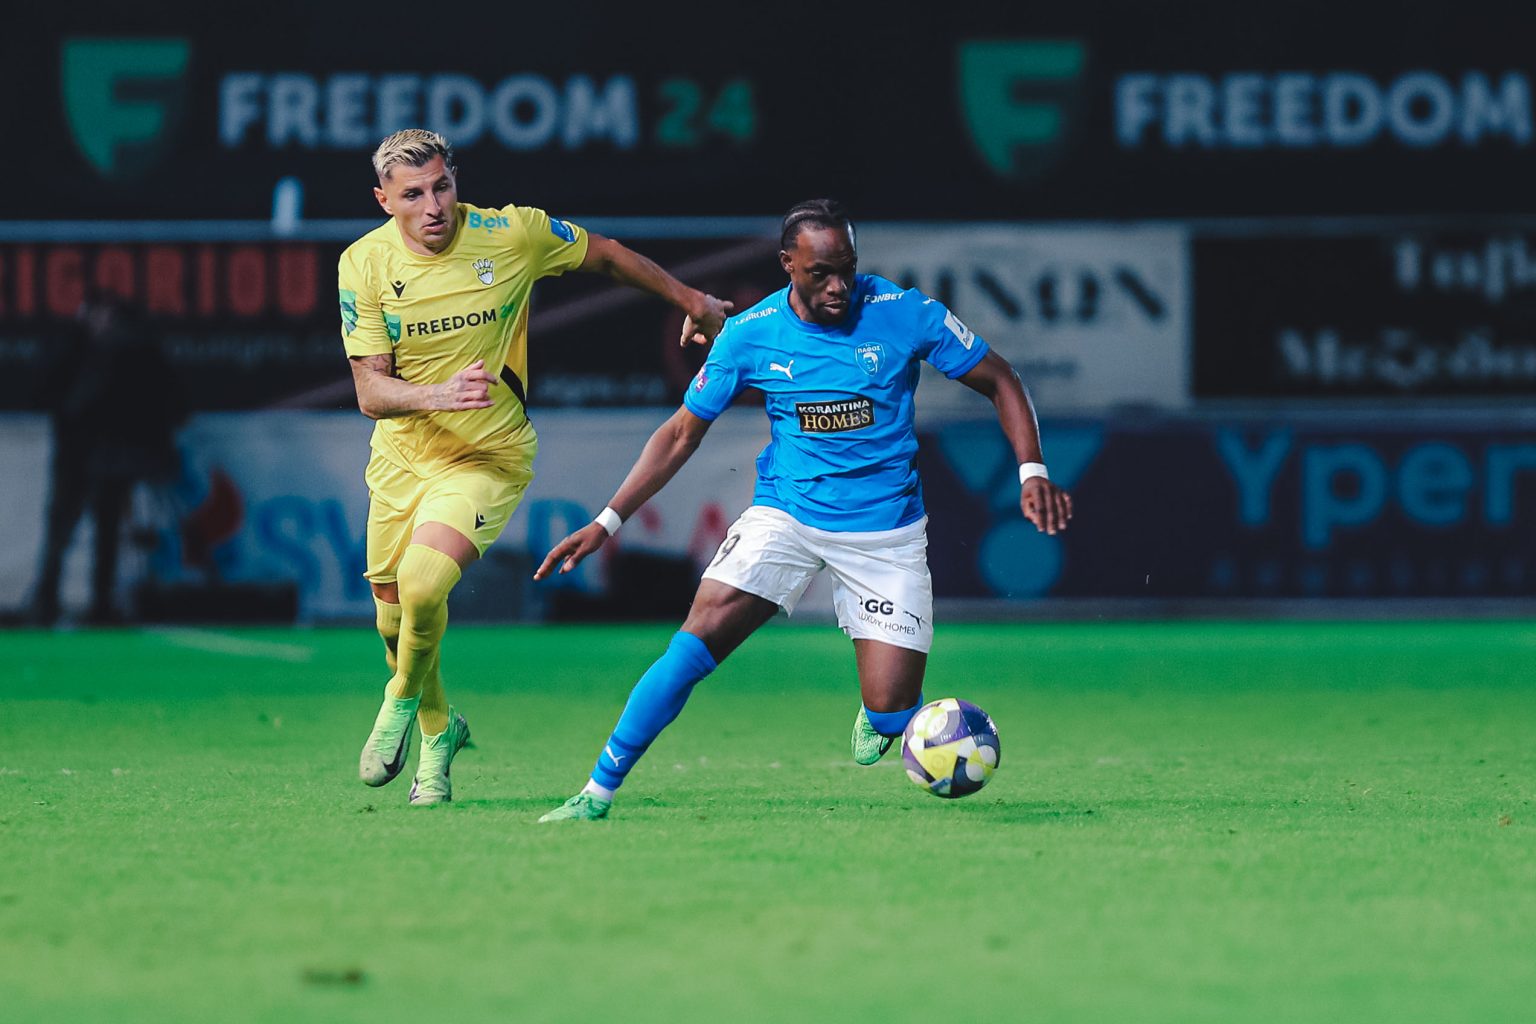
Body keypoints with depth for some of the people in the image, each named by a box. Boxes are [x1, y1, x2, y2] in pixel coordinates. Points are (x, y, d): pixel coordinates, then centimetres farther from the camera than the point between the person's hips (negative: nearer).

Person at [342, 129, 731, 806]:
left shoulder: (513, 235, -14)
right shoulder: (365, 263, -11)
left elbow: (605, 257, 6)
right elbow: (371, 393, -14)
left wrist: (691, 301, 17)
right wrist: (438, 395, -34)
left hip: (487, 459, -3)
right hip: (400, 461, 3)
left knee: (422, 585, -26)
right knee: (394, 616, 10)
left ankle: (402, 703, 4)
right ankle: (438, 731, 40)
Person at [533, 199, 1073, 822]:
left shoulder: (904, 314, -10)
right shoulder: (750, 335, -6)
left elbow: (999, 382, 1)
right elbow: (682, 433, 5)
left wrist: (1033, 471, -14)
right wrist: (607, 523, -1)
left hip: (887, 528, -1)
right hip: (786, 512, 1)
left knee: (891, 712, -10)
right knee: (699, 640, -20)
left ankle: (874, 722, 29)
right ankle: (597, 793, -13)